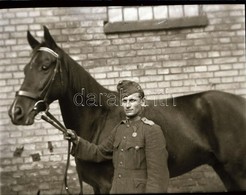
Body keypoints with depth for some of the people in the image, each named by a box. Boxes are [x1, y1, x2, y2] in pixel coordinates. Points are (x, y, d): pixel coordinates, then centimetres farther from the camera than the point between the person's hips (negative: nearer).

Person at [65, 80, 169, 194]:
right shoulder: (119, 128, 8)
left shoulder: (152, 130, -13)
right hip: (117, 189, 6)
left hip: (139, 189, -6)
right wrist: (77, 141, 3)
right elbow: (99, 153, 15)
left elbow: (157, 172, -15)